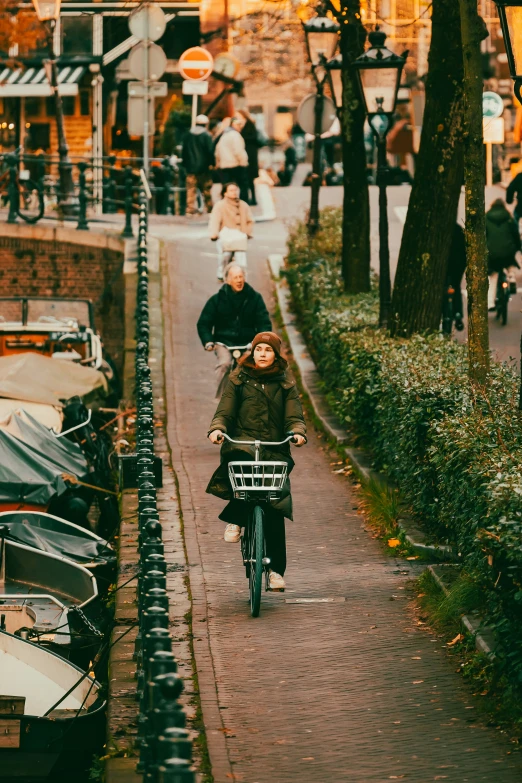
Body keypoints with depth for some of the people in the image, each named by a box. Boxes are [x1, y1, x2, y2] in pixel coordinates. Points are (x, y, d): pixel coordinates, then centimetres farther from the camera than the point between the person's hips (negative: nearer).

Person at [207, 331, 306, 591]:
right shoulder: (238, 379, 11)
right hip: (242, 442, -1)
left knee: (275, 506, -10)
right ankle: (235, 518, -19)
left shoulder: (285, 383, 14)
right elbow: (224, 412, 5)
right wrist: (217, 429, -17)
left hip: (275, 450, 1)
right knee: (244, 457, -38)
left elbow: (294, 417, 5)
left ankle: (276, 569, -1)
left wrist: (297, 432, -17)